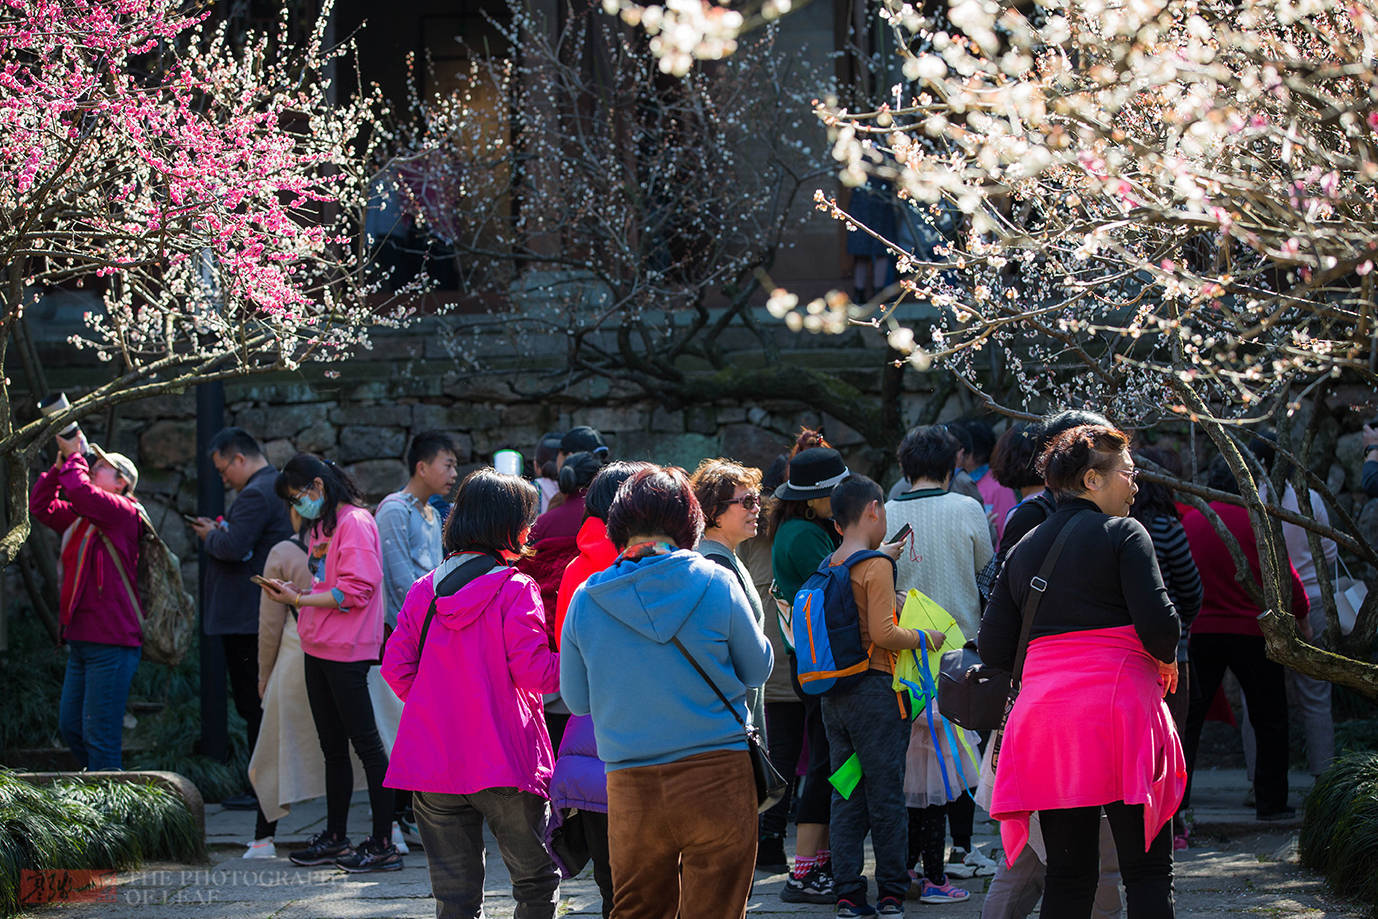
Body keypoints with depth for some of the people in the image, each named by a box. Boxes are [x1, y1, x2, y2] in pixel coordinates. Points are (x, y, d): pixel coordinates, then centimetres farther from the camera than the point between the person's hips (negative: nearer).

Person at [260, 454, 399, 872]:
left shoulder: (355, 523, -11)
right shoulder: (321, 527, 18)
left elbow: (354, 591, -19)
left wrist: (299, 599, -16)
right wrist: (293, 594, 4)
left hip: (347, 651, -10)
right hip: (318, 650, 10)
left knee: (366, 742, -8)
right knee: (332, 747, 13)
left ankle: (383, 844, -7)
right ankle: (335, 837, 19)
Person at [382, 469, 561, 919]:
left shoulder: (424, 589, 6)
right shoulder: (516, 590, -9)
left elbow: (396, 667, 5)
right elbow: (533, 672, -13)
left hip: (432, 761, 5)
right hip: (504, 761, -5)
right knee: (536, 879, 10)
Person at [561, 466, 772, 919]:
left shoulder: (586, 599, 1)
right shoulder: (715, 584, -5)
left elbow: (577, 700, 11)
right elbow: (757, 669, 8)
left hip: (631, 789, 2)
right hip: (717, 778, -2)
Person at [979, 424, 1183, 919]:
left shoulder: (1024, 549, 17)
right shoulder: (1122, 534, -1)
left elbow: (993, 647, 12)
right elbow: (1158, 623, -12)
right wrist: (1166, 659, 9)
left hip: (1044, 711, 6)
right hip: (1118, 702, -6)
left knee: (1068, 876, 8)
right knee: (1148, 870, -3)